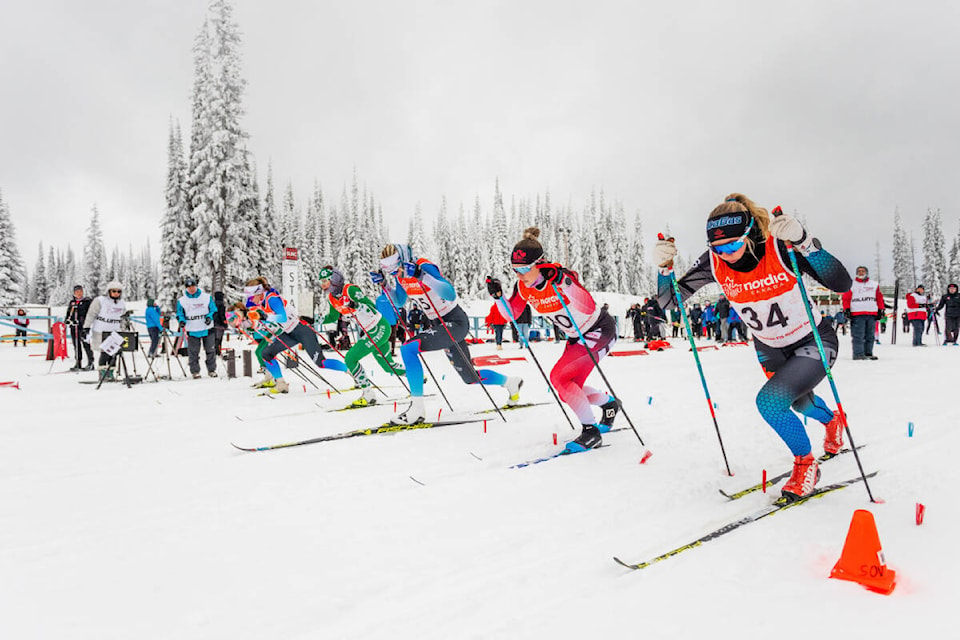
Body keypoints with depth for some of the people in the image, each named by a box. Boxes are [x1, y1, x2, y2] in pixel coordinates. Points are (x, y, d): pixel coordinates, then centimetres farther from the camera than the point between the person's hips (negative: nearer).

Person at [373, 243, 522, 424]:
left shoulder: (424, 267, -22)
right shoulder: (401, 275, 3)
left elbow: (451, 294, -33)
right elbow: (398, 302, 20)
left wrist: (421, 276, -40)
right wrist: (382, 285, 3)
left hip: (455, 322, -9)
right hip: (439, 325, 9)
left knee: (408, 348, -25)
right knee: (470, 377, 17)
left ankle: (417, 408, -18)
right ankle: (512, 383, 42)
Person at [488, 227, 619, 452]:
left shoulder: (561, 277, -30)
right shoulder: (523, 286, -11)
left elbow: (590, 308, -38)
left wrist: (563, 284, -49)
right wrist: (498, 295, -15)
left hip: (601, 330, -8)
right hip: (576, 337, 8)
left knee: (561, 378, -20)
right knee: (567, 387, 7)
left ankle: (590, 432, -8)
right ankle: (609, 403, 33)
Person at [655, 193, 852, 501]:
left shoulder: (779, 247, -30)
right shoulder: (714, 262, -19)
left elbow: (841, 283, -35)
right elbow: (671, 300, -14)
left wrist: (802, 241, -44)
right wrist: (665, 267, -31)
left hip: (814, 343, -5)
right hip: (770, 348, 6)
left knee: (770, 401, -25)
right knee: (799, 401, 30)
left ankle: (805, 464, 4)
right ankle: (832, 421, 68)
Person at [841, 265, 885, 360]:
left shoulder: (874, 285, 17)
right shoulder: (851, 285, 7)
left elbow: (879, 298, 18)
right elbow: (845, 298, 4)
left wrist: (881, 310, 11)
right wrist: (846, 309, -6)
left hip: (872, 314, 4)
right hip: (857, 314, -4)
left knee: (870, 336, 6)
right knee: (858, 336, -9)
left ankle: (868, 353, 13)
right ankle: (858, 354, -10)